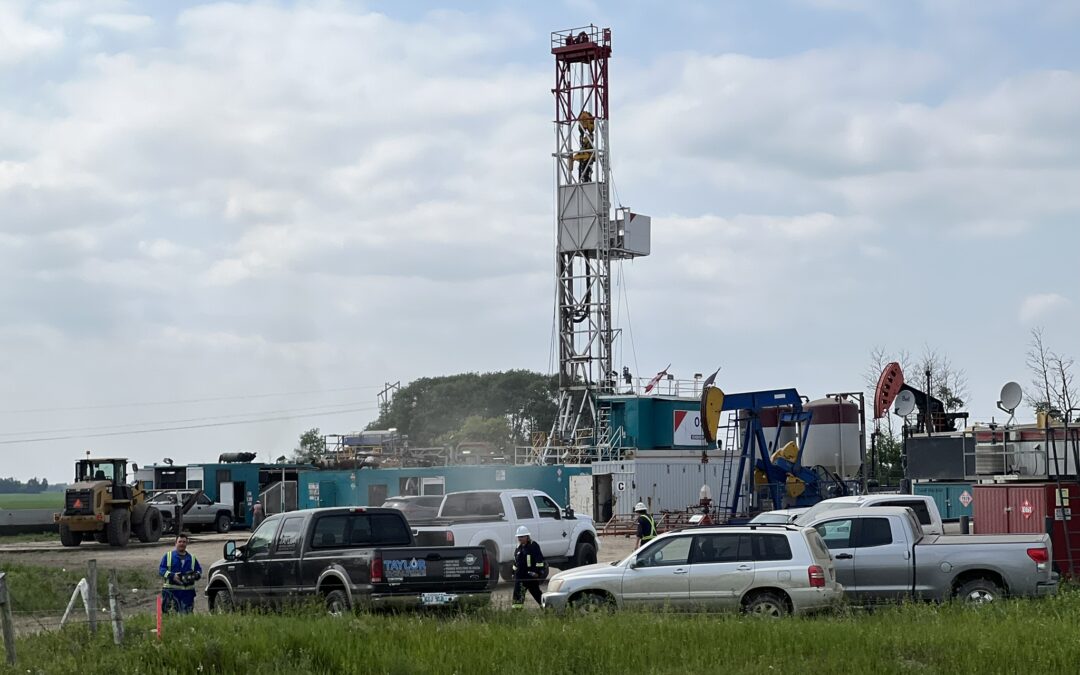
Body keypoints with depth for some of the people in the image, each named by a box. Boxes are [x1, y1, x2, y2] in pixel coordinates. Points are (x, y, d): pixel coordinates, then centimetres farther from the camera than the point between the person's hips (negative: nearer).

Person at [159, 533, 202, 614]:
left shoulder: (192, 558, 18)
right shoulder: (168, 556, 9)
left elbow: (199, 570, 17)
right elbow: (161, 569, 1)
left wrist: (196, 576, -7)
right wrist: (172, 575, -15)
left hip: (187, 592, 3)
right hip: (171, 591, -3)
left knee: (187, 615, 0)